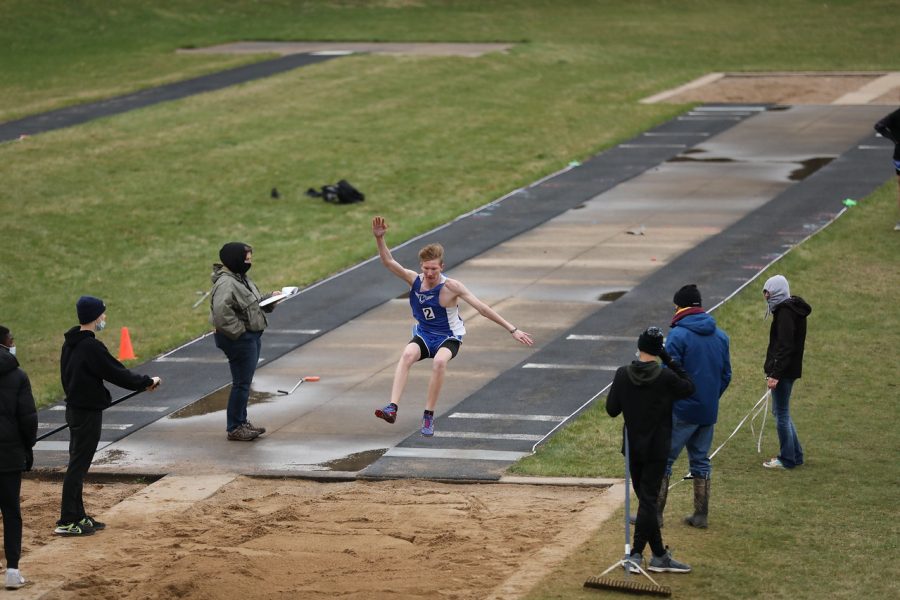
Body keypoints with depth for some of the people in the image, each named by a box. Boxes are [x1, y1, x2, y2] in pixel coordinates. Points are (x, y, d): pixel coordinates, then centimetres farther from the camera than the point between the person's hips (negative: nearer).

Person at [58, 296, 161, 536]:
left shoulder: (70, 343, 8)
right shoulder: (91, 347, -21)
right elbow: (117, 373, -18)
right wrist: (147, 382, -6)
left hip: (74, 408, 10)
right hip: (88, 412, -10)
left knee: (77, 464, 16)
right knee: (78, 465, -5)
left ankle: (78, 517, 24)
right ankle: (67, 522, -3)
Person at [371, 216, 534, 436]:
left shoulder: (451, 287, -19)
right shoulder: (414, 280, -8)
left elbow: (482, 308, -18)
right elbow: (388, 261, -15)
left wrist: (512, 329, -19)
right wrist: (379, 238, -33)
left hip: (448, 337, -3)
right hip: (423, 335, 3)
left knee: (439, 361, -37)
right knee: (407, 354, -32)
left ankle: (429, 416, -26)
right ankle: (392, 408, -43)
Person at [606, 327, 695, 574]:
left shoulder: (622, 375, -7)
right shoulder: (665, 377, -15)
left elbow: (612, 410, -2)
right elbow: (689, 387, 3)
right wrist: (670, 361, -1)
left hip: (632, 448, 3)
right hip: (656, 449, -3)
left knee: (645, 497, 12)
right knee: (648, 499, 0)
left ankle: (659, 554, 17)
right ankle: (636, 554, -5)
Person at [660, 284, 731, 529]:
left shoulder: (678, 335, -14)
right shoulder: (720, 336, 7)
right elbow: (726, 375, 12)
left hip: (681, 411, -6)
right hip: (708, 412, 6)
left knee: (663, 460, 2)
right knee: (701, 461, 15)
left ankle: (655, 513, 2)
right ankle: (701, 515, 16)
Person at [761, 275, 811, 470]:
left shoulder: (785, 313, -18)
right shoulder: (792, 309, 13)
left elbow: (785, 347, -23)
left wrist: (775, 374, -24)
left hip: (784, 370, -10)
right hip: (790, 369, 10)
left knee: (781, 413, -2)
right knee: (781, 411, 18)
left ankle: (787, 459, 4)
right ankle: (795, 454, 24)